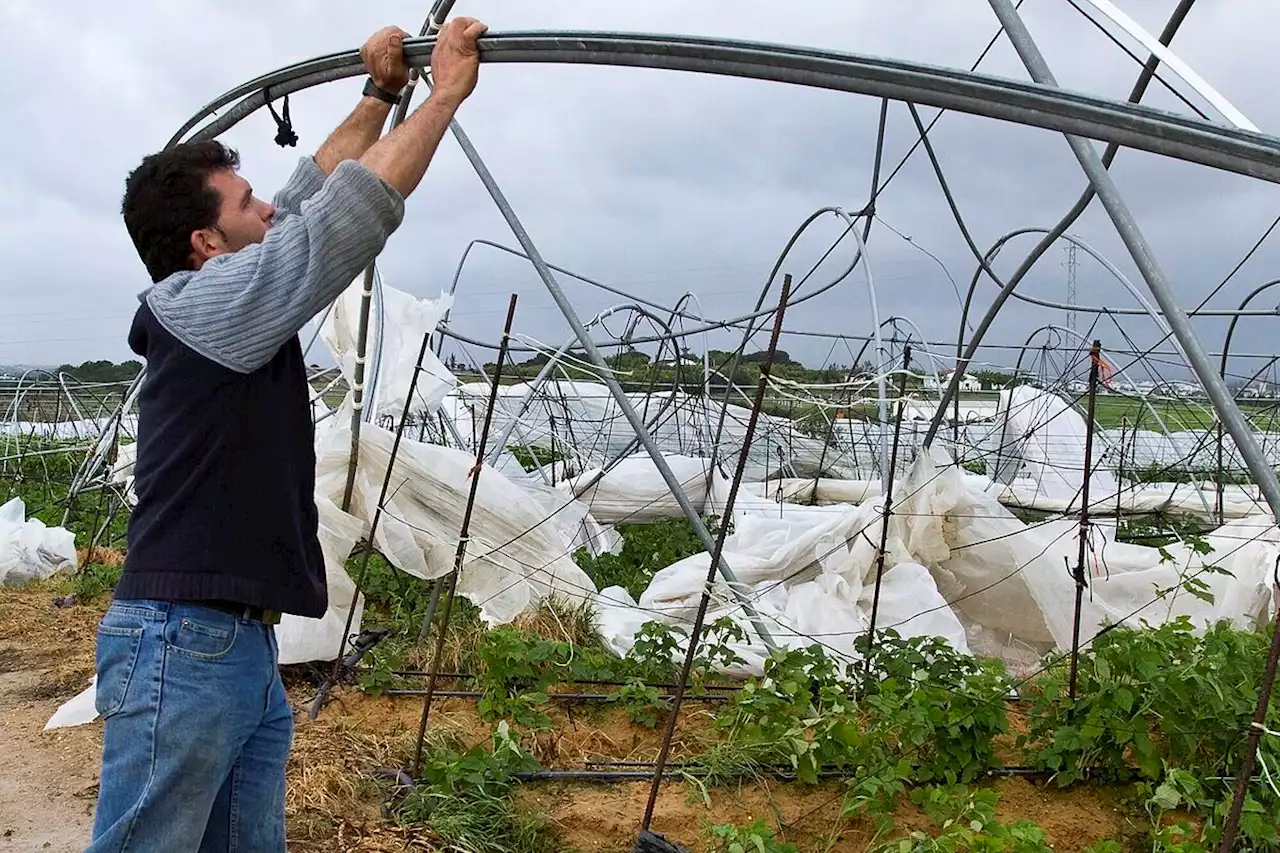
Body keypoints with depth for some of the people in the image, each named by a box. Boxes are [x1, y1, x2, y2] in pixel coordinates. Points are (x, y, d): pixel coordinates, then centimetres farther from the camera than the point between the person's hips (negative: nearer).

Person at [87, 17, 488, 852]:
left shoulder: (239, 305, 15)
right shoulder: (205, 302, -11)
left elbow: (317, 194, 24)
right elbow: (352, 212, -16)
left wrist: (379, 97, 24)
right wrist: (445, 95, -8)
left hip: (247, 648, 9)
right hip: (181, 647, -9)